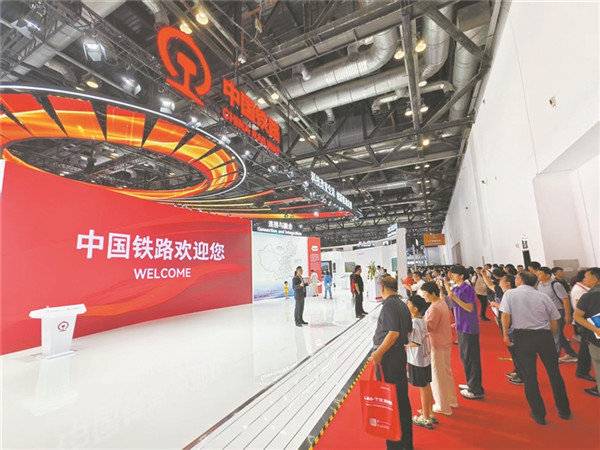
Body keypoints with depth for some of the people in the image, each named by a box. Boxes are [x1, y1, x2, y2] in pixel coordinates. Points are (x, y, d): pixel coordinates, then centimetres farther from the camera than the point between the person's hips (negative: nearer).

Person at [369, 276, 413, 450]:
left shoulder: (389, 305, -19)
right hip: (400, 354, 9)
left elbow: (393, 333, -26)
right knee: (402, 398, 20)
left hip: (389, 356, -9)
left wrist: (379, 352, -21)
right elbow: (409, 330, 16)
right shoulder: (402, 305, 8)